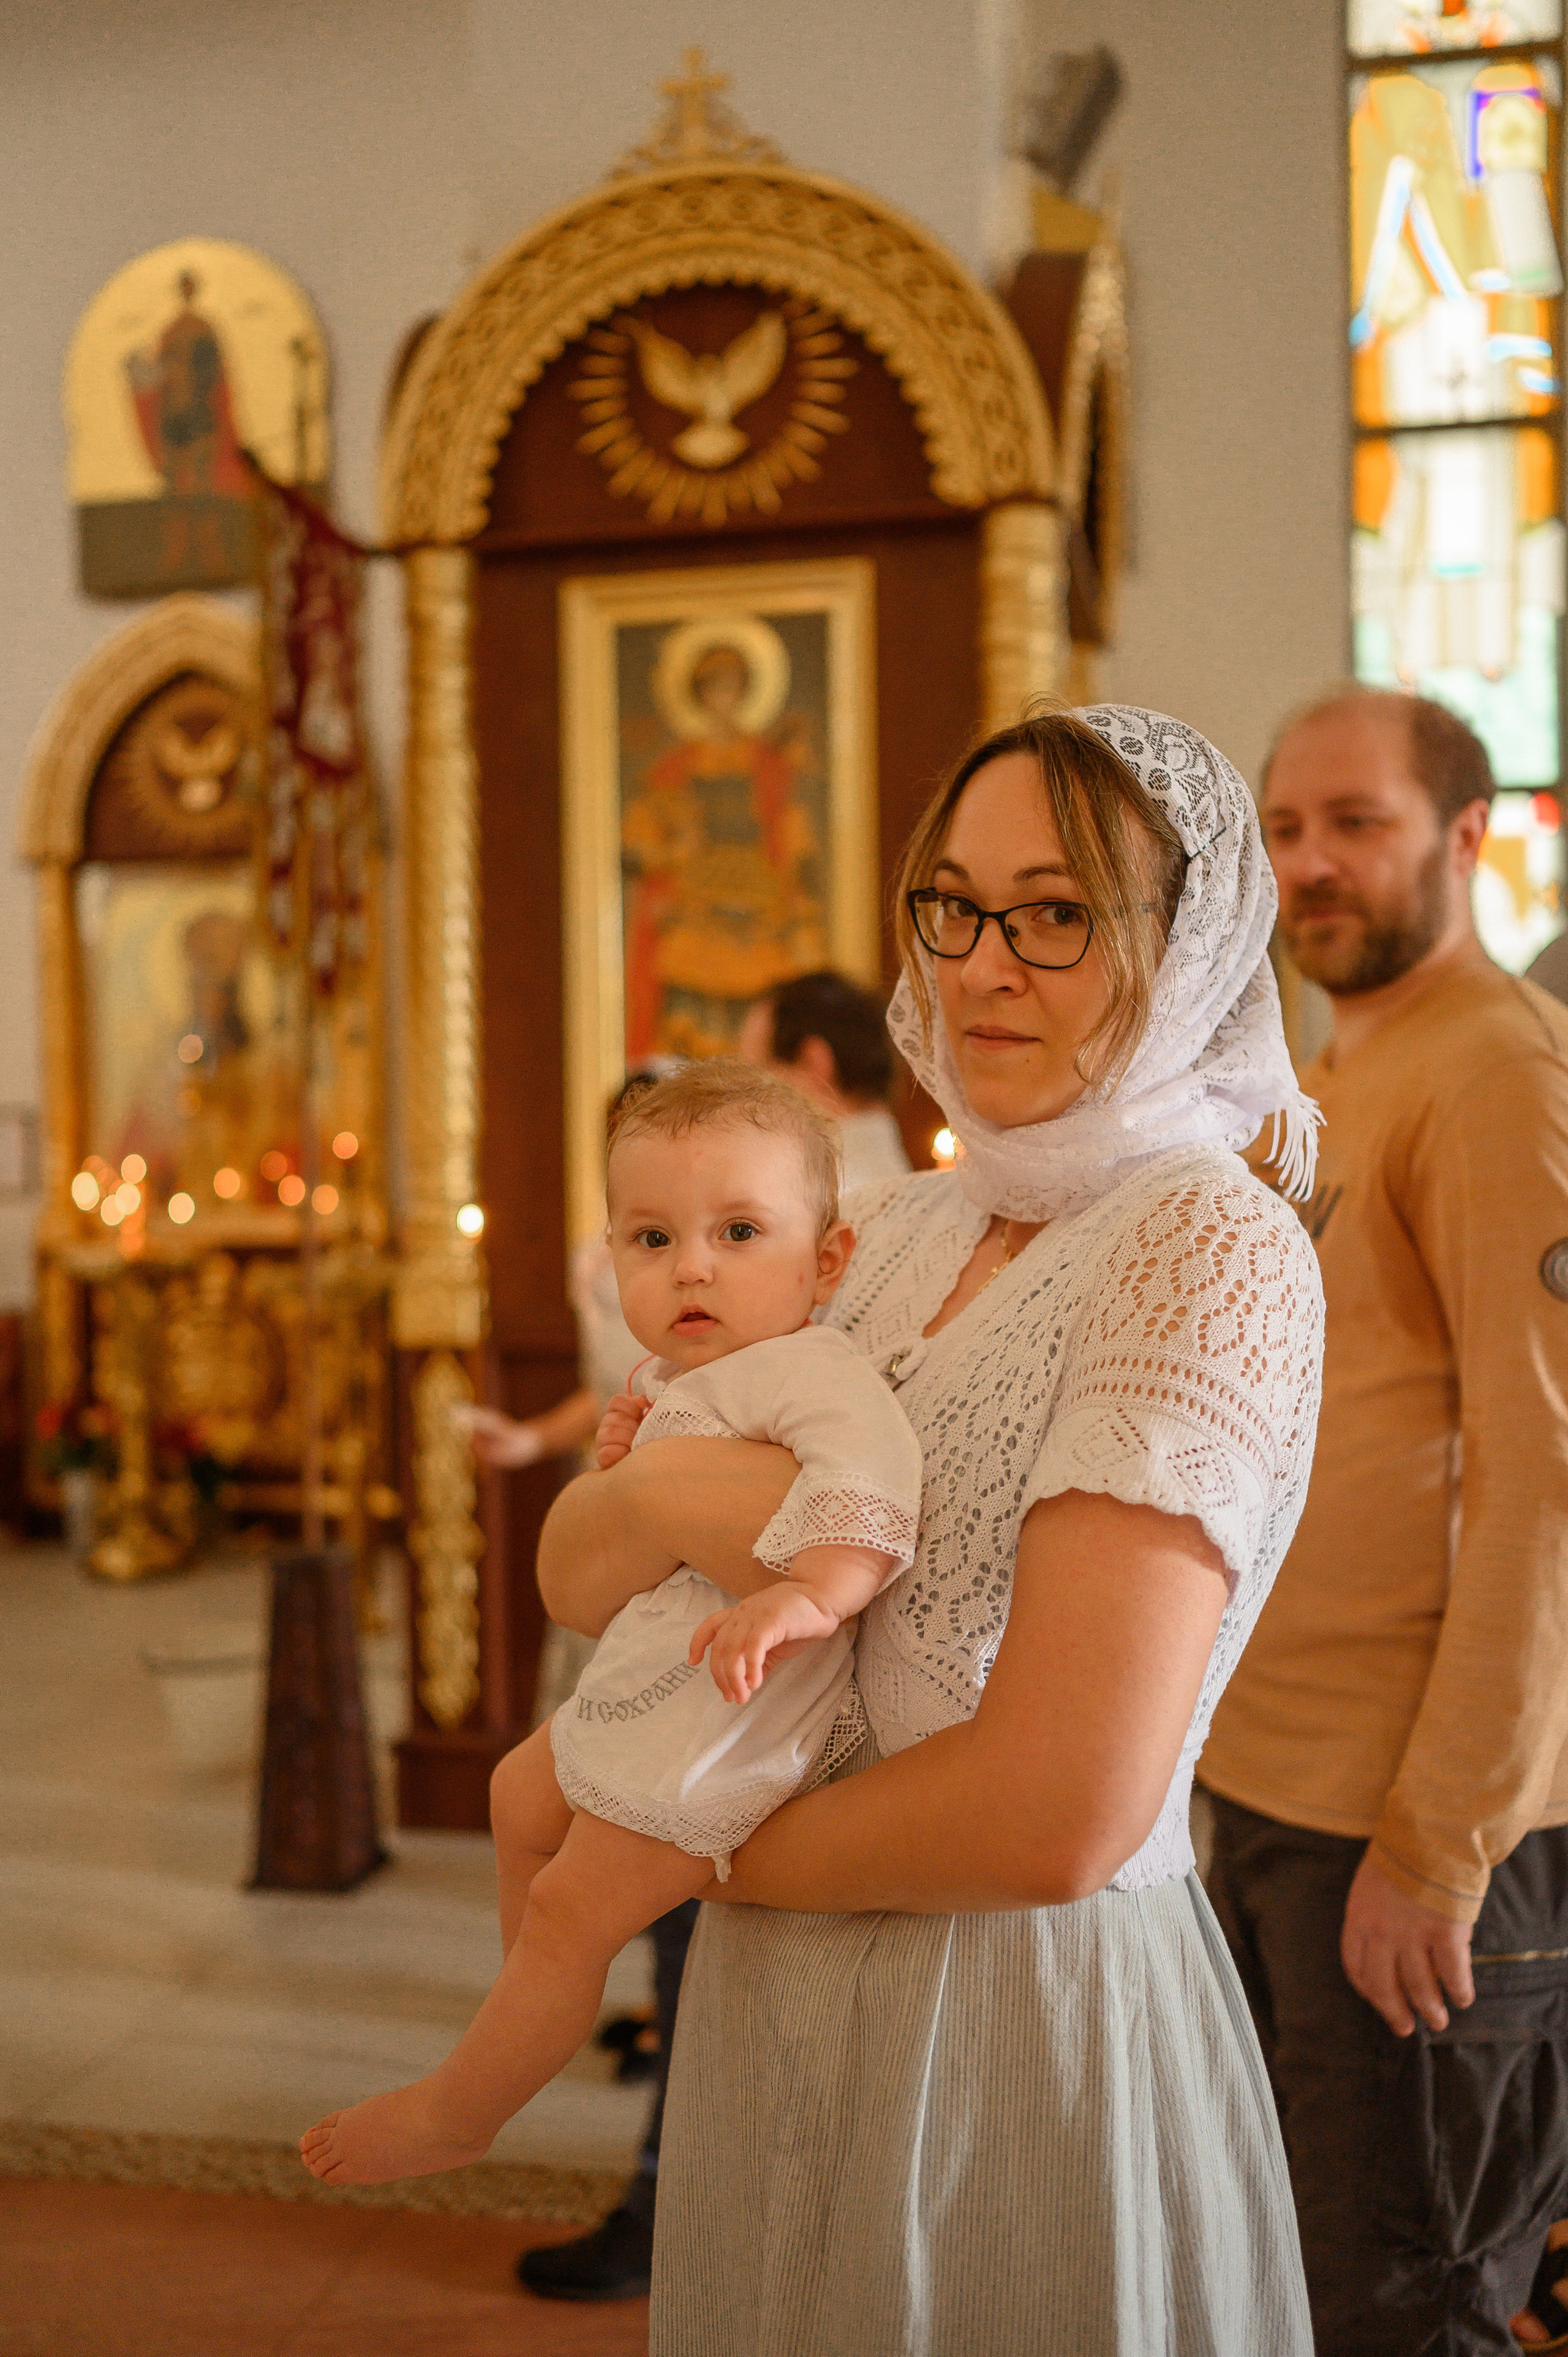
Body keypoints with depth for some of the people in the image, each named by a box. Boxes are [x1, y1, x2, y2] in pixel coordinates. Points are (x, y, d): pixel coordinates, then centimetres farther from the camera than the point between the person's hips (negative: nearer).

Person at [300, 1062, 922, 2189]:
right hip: (647, 1691, 11)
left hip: (729, 1721, -11)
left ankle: (452, 2113, 17)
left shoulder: (798, 1364, -23)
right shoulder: (690, 1387, 9)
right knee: (522, 1794, 27)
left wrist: (806, 1595, -53)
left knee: (570, 1911, -4)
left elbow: (870, 1459, -41)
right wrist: (630, 1470, 1)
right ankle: (540, 2016, 48)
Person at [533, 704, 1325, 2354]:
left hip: (1028, 2034, -6)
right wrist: (663, 1487, -15)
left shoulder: (1214, 1250, -18)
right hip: (774, 2015, 7)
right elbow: (575, 1580, 7)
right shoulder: (886, 1237, 5)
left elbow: (1060, 1815, -25)